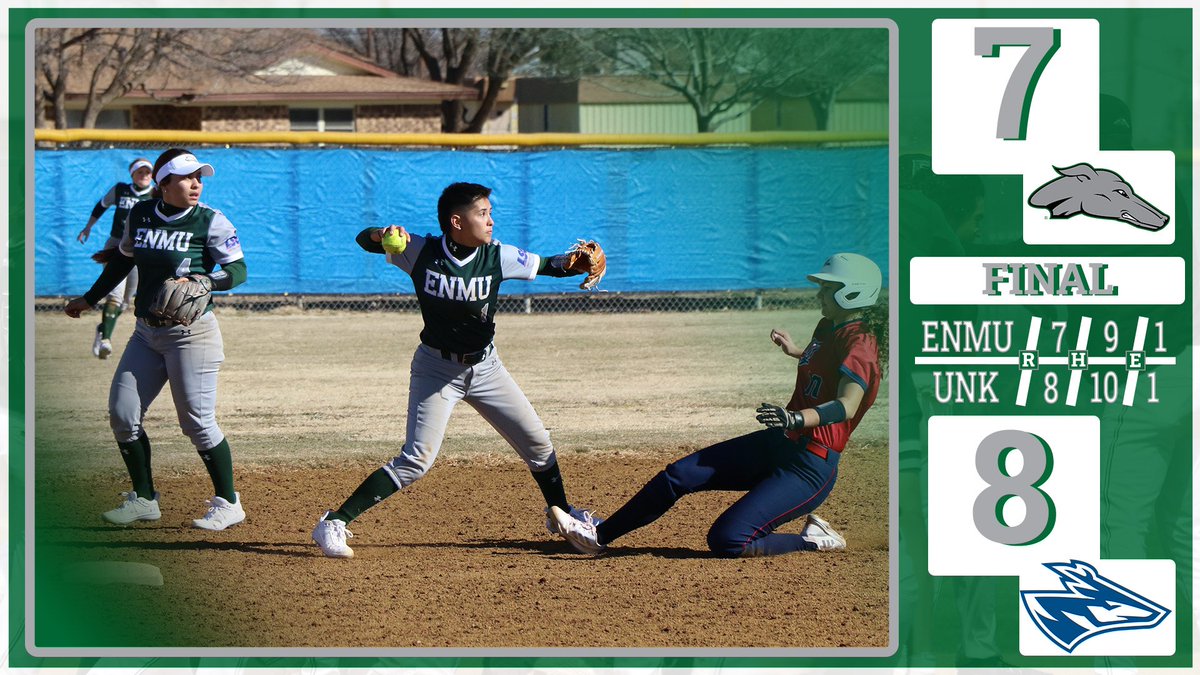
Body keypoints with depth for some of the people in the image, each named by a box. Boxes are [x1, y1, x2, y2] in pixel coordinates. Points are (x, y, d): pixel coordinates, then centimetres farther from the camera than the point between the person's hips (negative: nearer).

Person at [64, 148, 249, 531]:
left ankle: (228, 504, 5)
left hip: (191, 333, -6)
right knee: (122, 414, 3)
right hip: (146, 333, 6)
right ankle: (144, 499, 18)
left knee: (197, 422, -8)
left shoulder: (211, 222, -7)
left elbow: (237, 270, -10)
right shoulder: (140, 215, 6)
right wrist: (89, 299, 29)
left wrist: (199, 281, -28)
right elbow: (123, 260, 21)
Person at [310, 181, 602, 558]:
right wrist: (384, 235, -34)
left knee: (537, 442, 9)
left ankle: (561, 513, 33)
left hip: (485, 366, 4)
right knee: (416, 460, -16)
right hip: (436, 368, -4)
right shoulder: (420, 252, -16)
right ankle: (333, 524, -12)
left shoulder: (497, 257, -12)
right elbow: (364, 239, -10)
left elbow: (548, 266, -9)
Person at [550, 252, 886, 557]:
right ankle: (598, 535, 16)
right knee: (679, 475, 5)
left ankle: (814, 539, 0)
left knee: (726, 541, -20)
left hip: (809, 469, -10)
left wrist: (796, 419, -53)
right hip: (777, 444, 10)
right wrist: (797, 352, 46)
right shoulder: (829, 328, 11)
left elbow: (847, 405, -37)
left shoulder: (860, 343, -19)